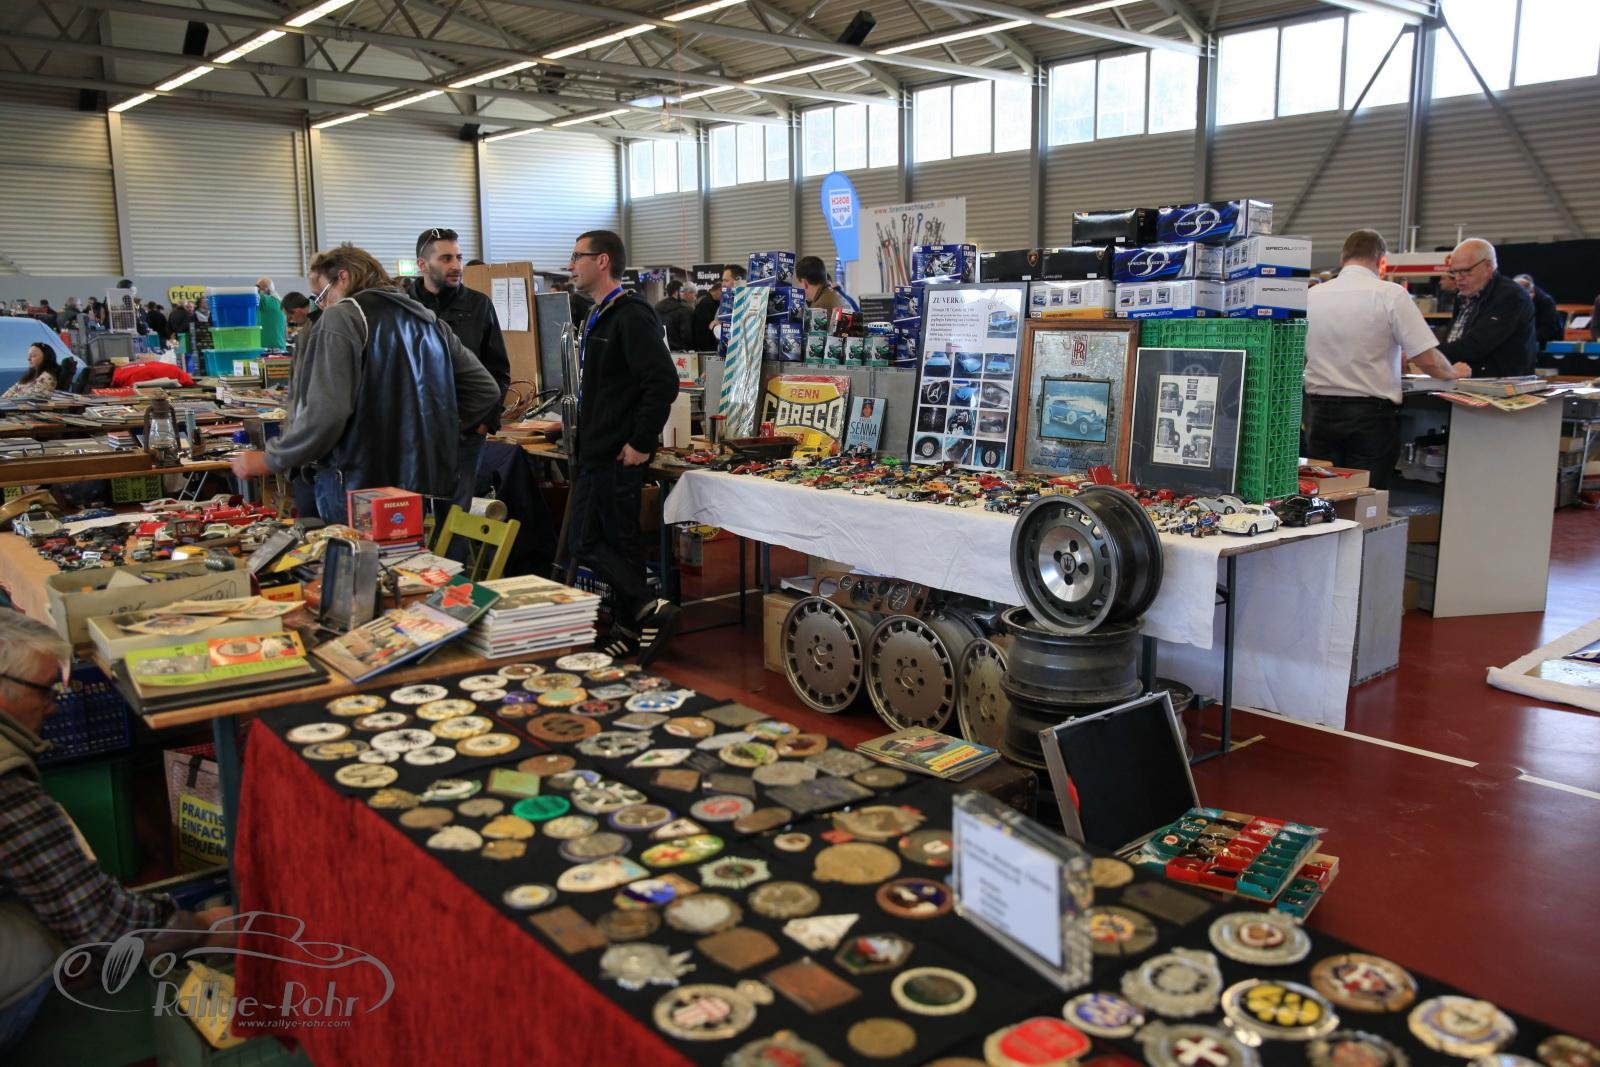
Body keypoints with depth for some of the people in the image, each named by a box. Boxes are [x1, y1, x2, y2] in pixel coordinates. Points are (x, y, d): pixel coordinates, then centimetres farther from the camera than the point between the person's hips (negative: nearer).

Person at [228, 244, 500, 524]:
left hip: (358, 490, -7)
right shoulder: (429, 320, 14)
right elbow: (486, 390, 13)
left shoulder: (342, 318, -8)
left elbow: (325, 413, -19)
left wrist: (269, 461, -7)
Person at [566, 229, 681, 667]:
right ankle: (630, 630, 19)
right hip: (598, 451, 10)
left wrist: (641, 443, -21)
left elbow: (664, 382, -24)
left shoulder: (631, 316, -15)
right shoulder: (601, 316, 17)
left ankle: (649, 610, -3)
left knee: (586, 542, -7)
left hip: (618, 455, -10)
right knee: (617, 541, 12)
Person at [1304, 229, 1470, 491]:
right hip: (1371, 412, -3)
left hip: (1320, 410, 4)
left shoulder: (1312, 295, 4)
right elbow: (1428, 361, -10)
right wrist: (1454, 372, 12)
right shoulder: (1391, 295, -8)